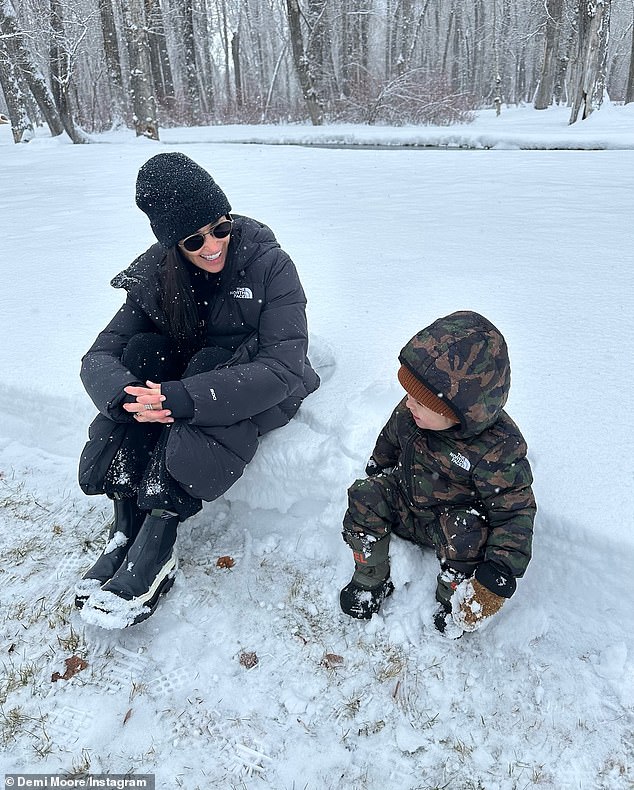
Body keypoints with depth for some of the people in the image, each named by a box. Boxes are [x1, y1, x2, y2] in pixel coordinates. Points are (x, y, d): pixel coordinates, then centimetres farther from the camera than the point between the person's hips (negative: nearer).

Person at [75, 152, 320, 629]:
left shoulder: (270, 265, -17)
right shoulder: (157, 275, -6)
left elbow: (284, 367, -28)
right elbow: (99, 356, -11)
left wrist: (186, 398, -39)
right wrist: (125, 394, -36)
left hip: (260, 393, -4)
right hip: (188, 379, 4)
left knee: (209, 362, -34)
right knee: (141, 348, -24)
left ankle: (155, 550, -31)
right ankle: (126, 529, -24)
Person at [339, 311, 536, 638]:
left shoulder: (498, 449, -33)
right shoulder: (410, 412, -19)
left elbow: (515, 513, -26)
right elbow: (391, 439, 5)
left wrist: (499, 575, -32)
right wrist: (376, 470, 19)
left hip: (457, 516, -4)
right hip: (404, 500, 5)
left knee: (465, 532, -33)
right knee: (364, 497, -17)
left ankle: (453, 599, -3)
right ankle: (370, 580, 2)